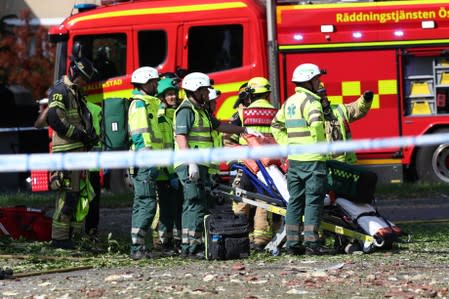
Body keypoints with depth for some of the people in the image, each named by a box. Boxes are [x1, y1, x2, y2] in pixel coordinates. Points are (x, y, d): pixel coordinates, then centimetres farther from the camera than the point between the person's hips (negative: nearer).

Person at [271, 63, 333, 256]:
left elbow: (277, 126, 20)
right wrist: (322, 145, -14)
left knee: (295, 201, 10)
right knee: (313, 201, -5)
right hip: (312, 160, -8)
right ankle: (312, 243, -8)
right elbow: (317, 125, -27)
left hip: (293, 159, 8)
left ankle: (293, 242, 11)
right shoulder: (311, 101, -12)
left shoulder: (289, 102, 15)